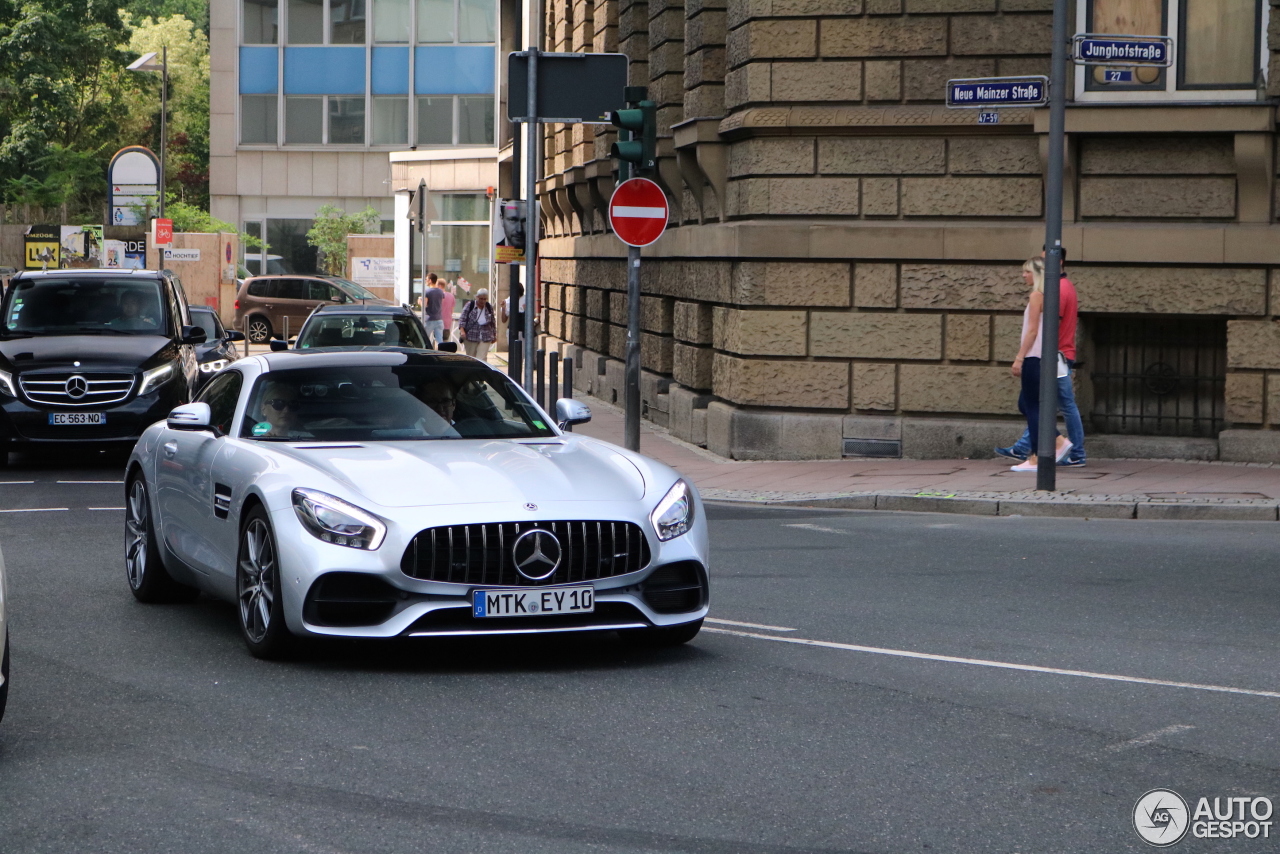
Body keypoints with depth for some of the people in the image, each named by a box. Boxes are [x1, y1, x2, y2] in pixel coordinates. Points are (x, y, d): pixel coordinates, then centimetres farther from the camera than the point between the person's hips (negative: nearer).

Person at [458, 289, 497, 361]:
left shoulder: (489, 308, 7)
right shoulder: (469, 306, -2)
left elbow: (492, 323, 16)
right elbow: (463, 319, -6)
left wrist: (494, 335, 19)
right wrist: (462, 330, -20)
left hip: (485, 339, 1)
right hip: (470, 337, -1)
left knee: (482, 358, -11)